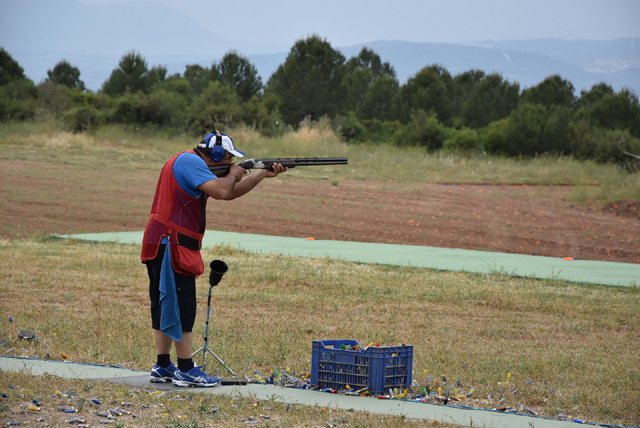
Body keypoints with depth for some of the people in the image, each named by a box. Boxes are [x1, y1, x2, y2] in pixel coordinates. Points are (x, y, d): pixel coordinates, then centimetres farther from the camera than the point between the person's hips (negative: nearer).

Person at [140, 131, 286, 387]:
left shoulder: (195, 165, 21)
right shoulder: (189, 161, -12)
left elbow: (230, 194, 24)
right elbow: (221, 192, -24)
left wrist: (263, 175, 18)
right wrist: (234, 175, -3)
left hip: (162, 245, 11)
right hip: (171, 244, -11)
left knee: (166, 306, 13)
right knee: (181, 307, -8)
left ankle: (163, 367, 18)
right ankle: (186, 370, -6)